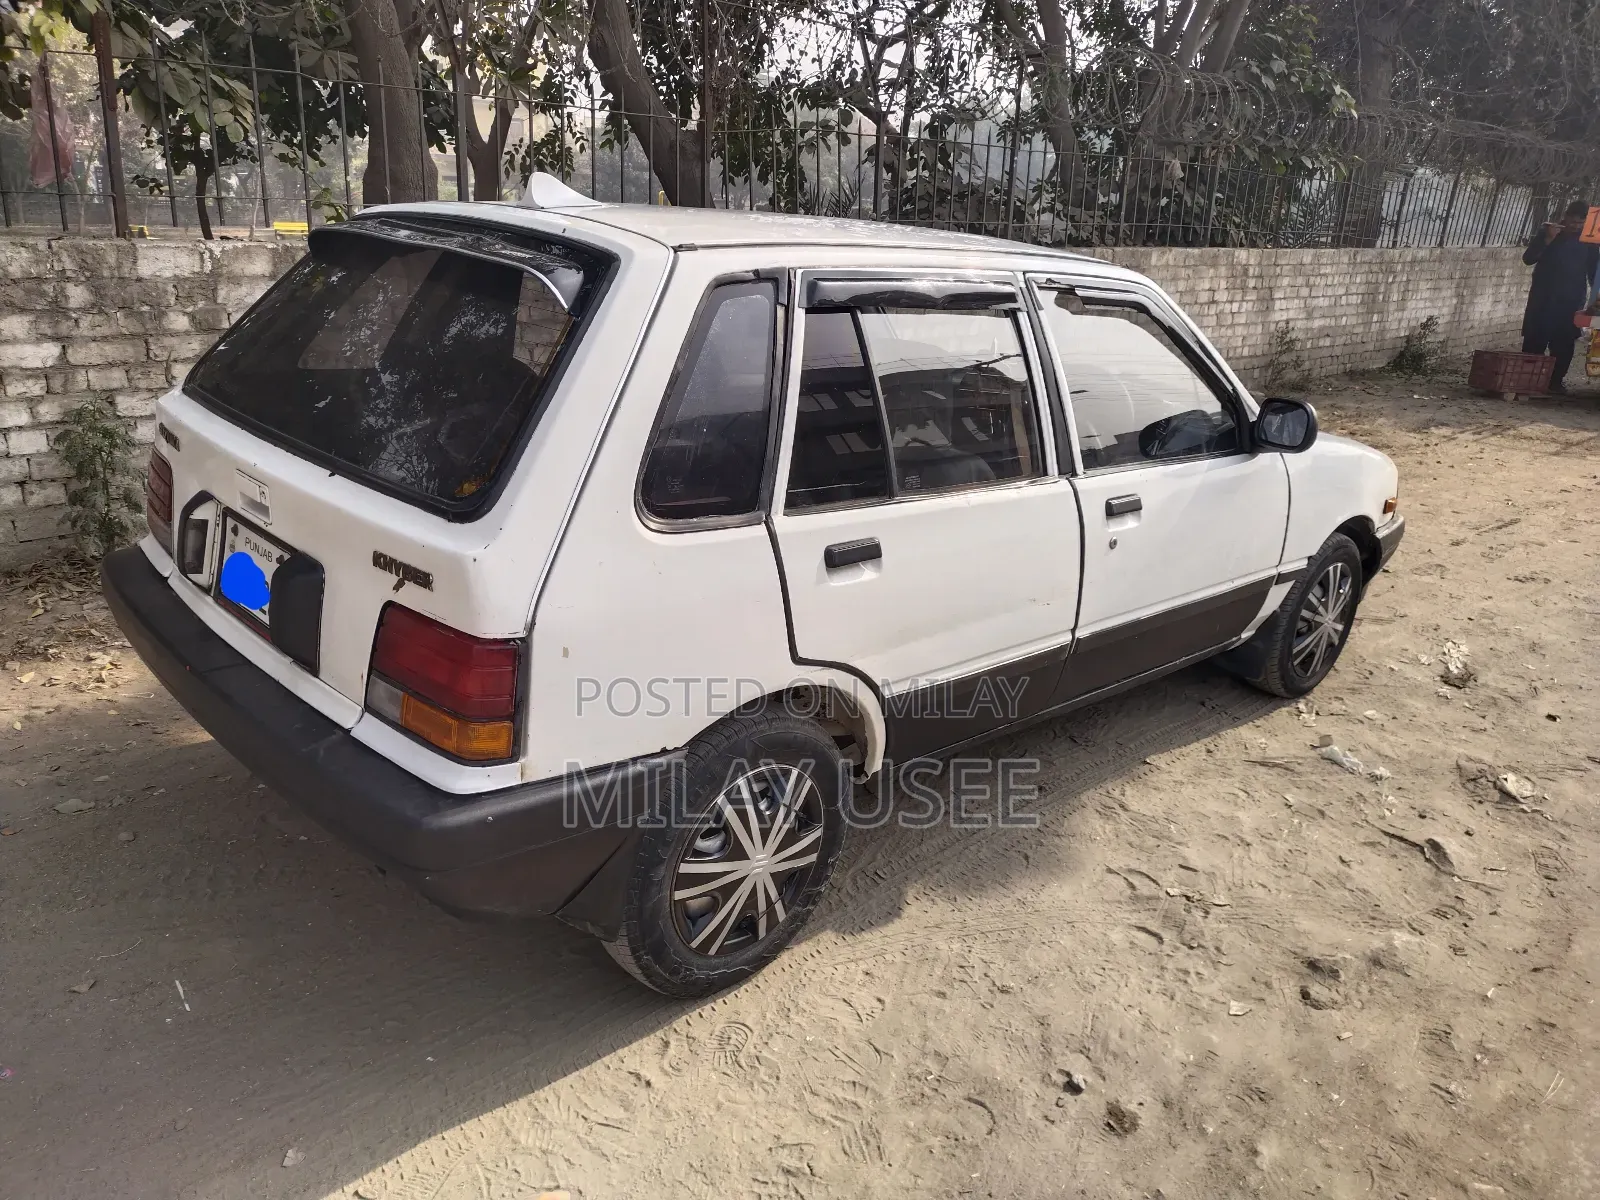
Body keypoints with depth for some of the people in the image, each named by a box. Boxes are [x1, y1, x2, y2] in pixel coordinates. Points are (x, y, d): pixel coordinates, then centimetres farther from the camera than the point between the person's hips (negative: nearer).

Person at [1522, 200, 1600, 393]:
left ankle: (1555, 381, 4)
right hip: (1542, 298, -1)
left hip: (1571, 301, 1)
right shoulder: (1548, 232, 3)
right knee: (1534, 342, -5)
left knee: (1563, 345, -2)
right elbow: (1528, 258, -6)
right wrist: (1548, 239, -18)